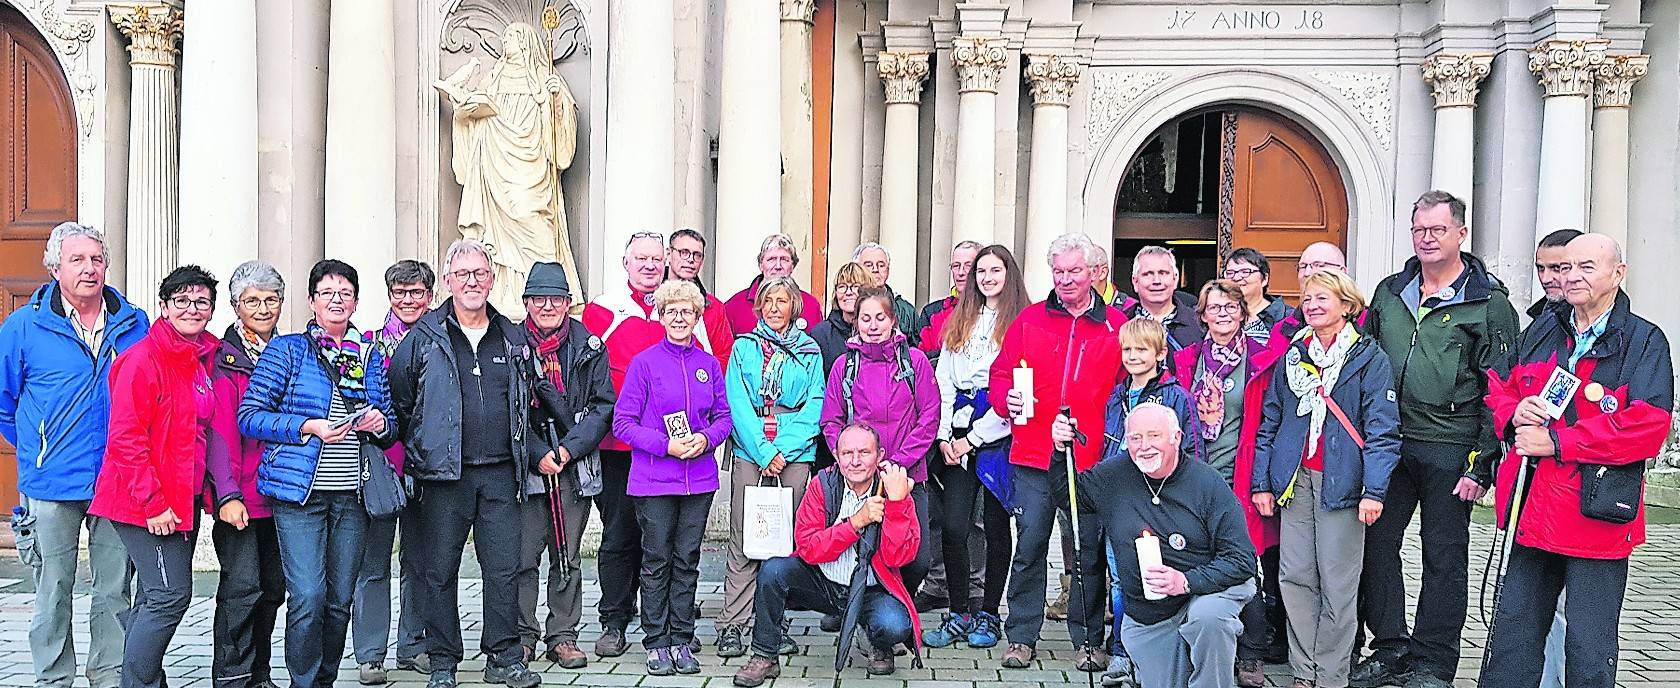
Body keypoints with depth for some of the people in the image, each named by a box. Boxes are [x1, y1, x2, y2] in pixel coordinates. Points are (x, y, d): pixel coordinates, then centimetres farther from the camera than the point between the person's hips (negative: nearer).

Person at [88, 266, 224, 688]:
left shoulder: (204, 359, 12)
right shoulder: (143, 359, -12)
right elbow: (125, 438, -17)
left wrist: (207, 491, 13)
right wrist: (152, 502, -19)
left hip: (184, 499, 8)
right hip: (147, 503, -8)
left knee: (155, 599, 14)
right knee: (171, 594, -10)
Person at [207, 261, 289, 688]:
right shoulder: (225, 358, -5)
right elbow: (220, 432, -11)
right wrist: (228, 494, -18)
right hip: (239, 496, -6)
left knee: (273, 587, 11)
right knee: (242, 585, -9)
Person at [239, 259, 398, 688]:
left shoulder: (371, 358, 14)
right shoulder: (286, 350, 3)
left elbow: (390, 427, 21)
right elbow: (249, 416, -3)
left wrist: (381, 424, -3)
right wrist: (309, 427, -15)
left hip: (352, 496, 4)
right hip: (300, 493, -4)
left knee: (340, 600, 7)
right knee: (308, 598, -10)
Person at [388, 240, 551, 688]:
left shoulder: (514, 339, 12)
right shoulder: (424, 336, 2)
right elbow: (397, 400, 2)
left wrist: (537, 451, 12)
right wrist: (419, 452, -2)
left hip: (501, 474, 2)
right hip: (443, 475, -2)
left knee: (504, 570, 3)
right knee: (440, 572, 5)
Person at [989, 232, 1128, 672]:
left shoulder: (1117, 327, 5)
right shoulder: (1030, 320, 9)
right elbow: (1000, 374, 11)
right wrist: (1008, 397, -10)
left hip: (1090, 458, 0)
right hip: (1033, 453, 1)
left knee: (1090, 549, 7)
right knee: (1029, 544, 4)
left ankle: (1088, 639, 20)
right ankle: (1022, 636, 15)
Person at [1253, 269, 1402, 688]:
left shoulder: (1370, 359, -1)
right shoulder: (1293, 357, 13)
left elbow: (1382, 429, -7)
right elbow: (1269, 422, 13)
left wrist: (1374, 489, -15)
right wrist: (1262, 481, 8)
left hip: (1341, 482, -4)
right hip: (1295, 481, 4)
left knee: (1337, 584, 0)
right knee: (1295, 577, 5)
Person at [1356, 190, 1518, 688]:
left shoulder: (1489, 302, -2)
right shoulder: (1389, 293, 11)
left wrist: (1481, 463, -10)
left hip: (1450, 450, -4)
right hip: (1387, 441, 4)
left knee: (1444, 555, 5)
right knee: (1376, 540, 6)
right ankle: (1390, 647, 21)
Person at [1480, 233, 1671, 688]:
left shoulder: (1645, 341, -6)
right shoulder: (1542, 330, 11)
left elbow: (1649, 425, -17)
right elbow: (1497, 388, 17)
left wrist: (1557, 442, -18)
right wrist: (1514, 413, -6)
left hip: (1596, 517, -5)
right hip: (1530, 510, 5)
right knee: (1512, 636, 14)